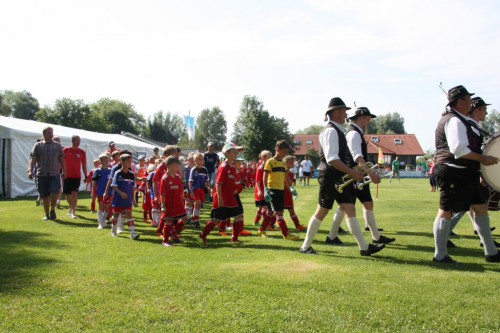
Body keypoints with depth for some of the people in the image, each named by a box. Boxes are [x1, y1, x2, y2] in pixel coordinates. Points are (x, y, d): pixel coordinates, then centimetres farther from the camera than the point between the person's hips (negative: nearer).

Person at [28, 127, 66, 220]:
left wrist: (64, 171, 8)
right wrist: (30, 171, -10)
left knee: (54, 193, -15)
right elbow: (33, 159, 1)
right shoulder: (38, 145, 6)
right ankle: (47, 214, 19)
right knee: (45, 196, 6)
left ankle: (52, 210, 8)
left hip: (55, 174, 0)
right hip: (42, 174, 0)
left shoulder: (57, 146, 10)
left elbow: (62, 159, 13)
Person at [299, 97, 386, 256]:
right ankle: (305, 246, 13)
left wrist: (351, 172, 17)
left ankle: (364, 247, 7)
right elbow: (331, 159, -25)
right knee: (322, 212, 0)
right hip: (330, 177, -9)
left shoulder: (337, 131, 15)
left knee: (350, 210, 5)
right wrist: (352, 172, -25)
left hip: (339, 178, 9)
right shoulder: (331, 131, -16)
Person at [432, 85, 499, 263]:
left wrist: (480, 158, 16)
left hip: (465, 173, 12)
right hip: (453, 173, -11)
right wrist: (483, 159, -18)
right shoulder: (454, 121, -16)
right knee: (446, 211, -4)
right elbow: (458, 149, -26)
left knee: (480, 207, 15)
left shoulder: (458, 120, 18)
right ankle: (440, 255, 5)